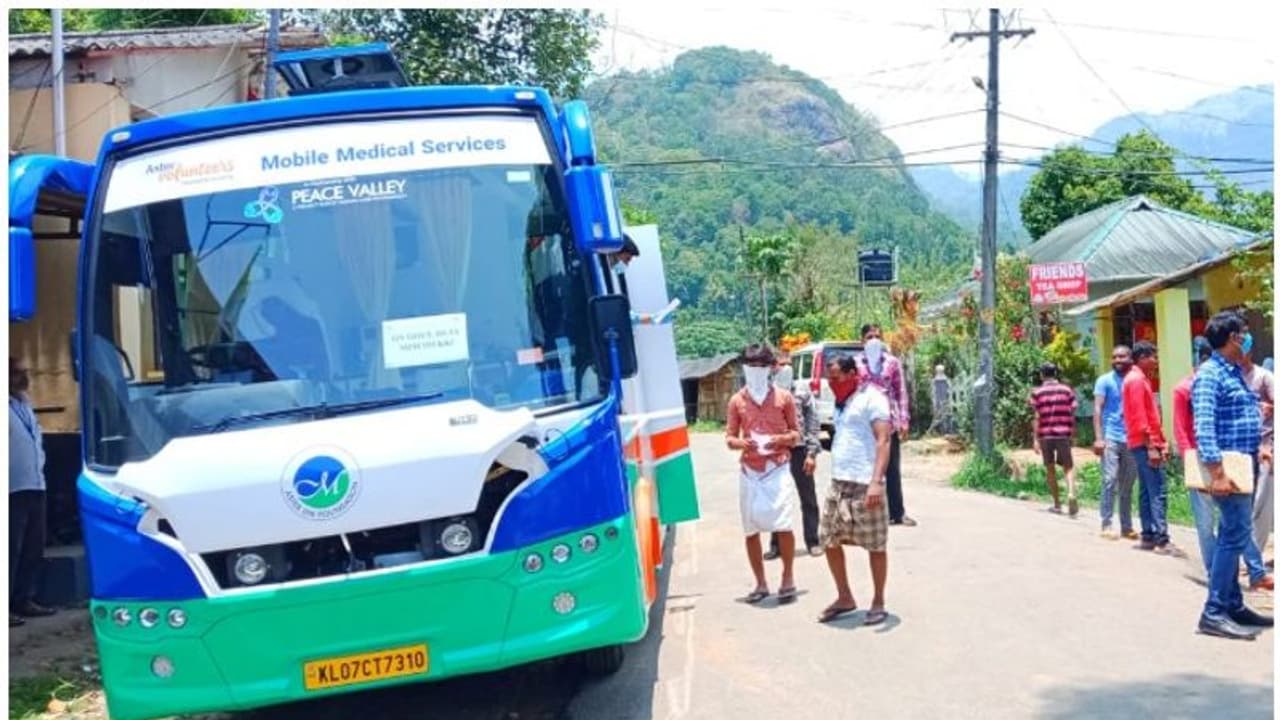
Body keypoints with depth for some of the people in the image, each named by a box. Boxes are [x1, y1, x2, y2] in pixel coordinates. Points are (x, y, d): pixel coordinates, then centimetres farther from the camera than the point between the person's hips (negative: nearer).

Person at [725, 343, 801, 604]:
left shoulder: (783, 397, 4)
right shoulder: (737, 400, 6)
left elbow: (797, 433, 8)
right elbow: (729, 437, 8)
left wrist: (781, 439, -13)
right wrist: (740, 443, -13)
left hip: (777, 468, -2)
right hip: (749, 471, 2)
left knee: (783, 525, -13)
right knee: (751, 530, 4)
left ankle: (787, 578, 5)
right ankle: (760, 583, 16)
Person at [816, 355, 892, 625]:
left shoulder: (872, 398, -9)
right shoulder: (842, 403, 17)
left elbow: (883, 441, -16)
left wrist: (877, 481, -26)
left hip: (864, 486, -8)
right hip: (838, 484, 8)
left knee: (876, 546, 2)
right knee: (830, 541, 9)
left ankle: (878, 602, 14)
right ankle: (845, 598, 22)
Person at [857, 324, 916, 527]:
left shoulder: (893, 362, 6)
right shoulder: (856, 364, 2)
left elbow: (901, 392, 7)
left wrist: (904, 420, 0)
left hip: (890, 421, 1)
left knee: (893, 470, 8)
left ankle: (897, 513, 15)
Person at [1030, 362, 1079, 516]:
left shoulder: (1037, 392, 0)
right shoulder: (1067, 390, 5)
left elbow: (1036, 417, -5)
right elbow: (1072, 414, 3)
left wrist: (1035, 439, -5)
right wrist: (1072, 434, 12)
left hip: (1045, 435, 0)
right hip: (1063, 434, 0)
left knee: (1050, 469, 11)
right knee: (1068, 466, 5)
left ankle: (1057, 504, 14)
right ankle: (1071, 493, -21)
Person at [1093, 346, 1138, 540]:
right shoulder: (1105, 381, 3)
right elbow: (1097, 409, -3)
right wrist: (1098, 438, -13)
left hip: (1132, 440, 3)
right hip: (1111, 438, -3)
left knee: (1128, 485, 7)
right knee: (1110, 481, -7)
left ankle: (1127, 526, 13)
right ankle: (1106, 525, -2)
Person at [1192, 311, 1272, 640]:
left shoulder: (1235, 372, 15)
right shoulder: (1210, 375, -15)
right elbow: (1204, 426, -23)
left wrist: (1258, 448, 17)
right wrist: (1217, 472, -28)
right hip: (1226, 466, -10)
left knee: (1232, 535, 14)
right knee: (1235, 535, -11)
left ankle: (1233, 604, 21)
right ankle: (1214, 613, -10)